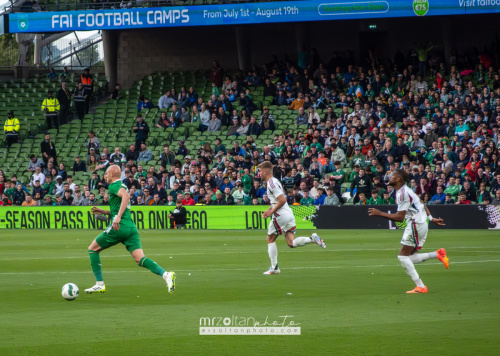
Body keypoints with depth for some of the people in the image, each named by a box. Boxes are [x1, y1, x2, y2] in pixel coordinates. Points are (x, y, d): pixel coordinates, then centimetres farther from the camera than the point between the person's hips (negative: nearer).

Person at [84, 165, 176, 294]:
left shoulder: (114, 186, -3)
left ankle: (99, 284, 8)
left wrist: (118, 217, -30)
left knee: (93, 249, 11)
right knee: (140, 259, -5)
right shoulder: (122, 186, 25)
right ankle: (166, 275, -27)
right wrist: (103, 212, 29)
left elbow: (126, 196, -25)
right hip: (131, 227, 8)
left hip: (119, 227, -8)